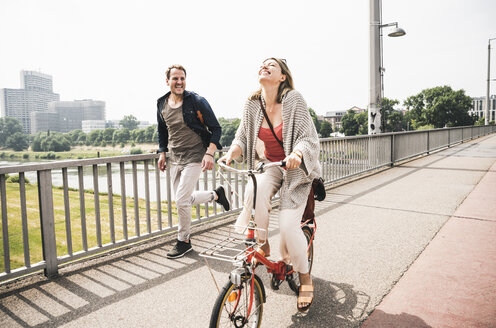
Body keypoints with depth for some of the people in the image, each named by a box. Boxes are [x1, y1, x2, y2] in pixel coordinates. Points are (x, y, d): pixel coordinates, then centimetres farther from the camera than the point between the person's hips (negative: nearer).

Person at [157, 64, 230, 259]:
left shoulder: (197, 101, -11)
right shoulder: (162, 104, 6)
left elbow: (216, 128, -9)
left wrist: (209, 153, -20)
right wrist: (162, 152, 14)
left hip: (195, 157, -6)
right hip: (175, 159, 7)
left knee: (181, 200, -11)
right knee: (184, 200, 10)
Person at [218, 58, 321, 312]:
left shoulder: (293, 99, -15)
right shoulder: (252, 104, -3)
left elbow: (309, 138, -17)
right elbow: (242, 137, 0)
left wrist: (297, 153, -39)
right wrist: (230, 153, -20)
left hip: (296, 168, -3)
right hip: (269, 166, 3)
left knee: (288, 224, -15)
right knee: (255, 190, -33)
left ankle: (304, 276, 12)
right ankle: (261, 244, -7)